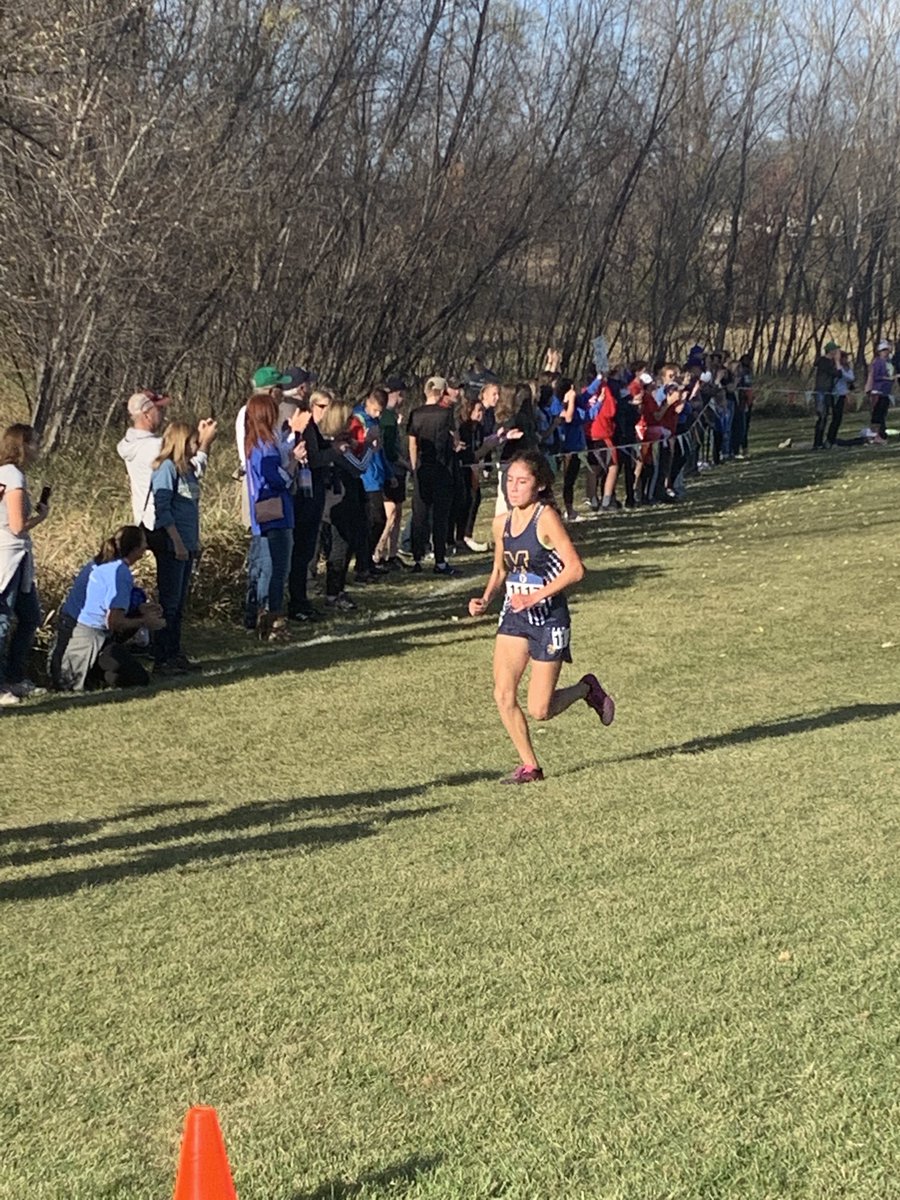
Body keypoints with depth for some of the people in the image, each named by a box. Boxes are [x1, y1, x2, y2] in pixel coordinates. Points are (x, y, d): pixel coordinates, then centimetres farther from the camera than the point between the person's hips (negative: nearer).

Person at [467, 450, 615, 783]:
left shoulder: (546, 518, -15)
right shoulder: (501, 523, 4)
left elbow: (575, 568, -21)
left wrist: (535, 596, -24)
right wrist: (484, 600, 1)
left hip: (548, 620, -6)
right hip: (514, 618, 6)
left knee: (540, 711, -2)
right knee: (503, 696, -7)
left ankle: (587, 689, 27)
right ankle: (529, 765, 9)